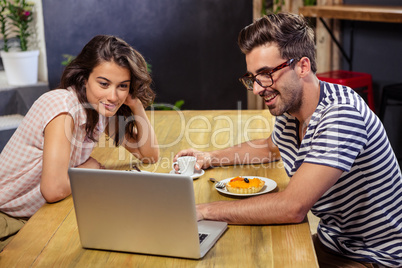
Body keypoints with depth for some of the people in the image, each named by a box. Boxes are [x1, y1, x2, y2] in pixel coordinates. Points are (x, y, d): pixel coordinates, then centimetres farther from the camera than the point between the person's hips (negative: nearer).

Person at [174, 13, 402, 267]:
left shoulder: (341, 114, -28)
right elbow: (272, 147, 23)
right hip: (330, 243, 7)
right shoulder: (287, 111, -3)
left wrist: (202, 210, -27)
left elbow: (292, 207, -32)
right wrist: (211, 157, 9)